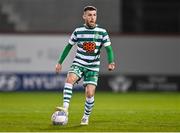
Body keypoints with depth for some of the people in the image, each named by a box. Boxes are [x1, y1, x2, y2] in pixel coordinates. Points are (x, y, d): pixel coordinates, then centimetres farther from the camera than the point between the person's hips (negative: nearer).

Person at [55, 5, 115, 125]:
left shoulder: (102, 32, -2)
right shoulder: (78, 31, 1)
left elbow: (109, 49, -1)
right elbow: (69, 46, 11)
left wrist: (111, 62, -19)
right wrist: (60, 62, 12)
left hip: (93, 67, 0)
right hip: (78, 64, 0)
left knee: (90, 93, -10)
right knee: (70, 79, -29)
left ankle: (86, 117, 13)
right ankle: (65, 107, -35)